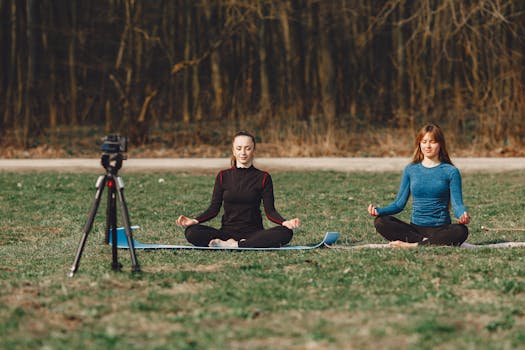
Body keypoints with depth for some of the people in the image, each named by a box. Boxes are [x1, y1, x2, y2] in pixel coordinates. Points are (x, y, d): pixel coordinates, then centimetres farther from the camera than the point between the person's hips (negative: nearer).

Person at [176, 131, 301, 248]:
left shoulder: (263, 178, 5)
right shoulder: (223, 176, 8)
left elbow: (270, 211, -2)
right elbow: (214, 208, 3)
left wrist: (285, 222, -22)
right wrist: (195, 220, -15)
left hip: (253, 232, -1)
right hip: (227, 231, 1)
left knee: (285, 233, -32)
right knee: (191, 232, -28)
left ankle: (233, 245, -29)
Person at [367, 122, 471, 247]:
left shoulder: (450, 171, 2)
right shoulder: (411, 170, 10)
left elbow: (457, 203, -5)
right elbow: (399, 203, 10)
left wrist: (463, 215, -29)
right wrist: (378, 210, -8)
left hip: (441, 228, -2)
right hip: (415, 228, 2)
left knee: (461, 231, -36)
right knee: (380, 222, -22)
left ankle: (413, 245, -31)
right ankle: (425, 241, -27)